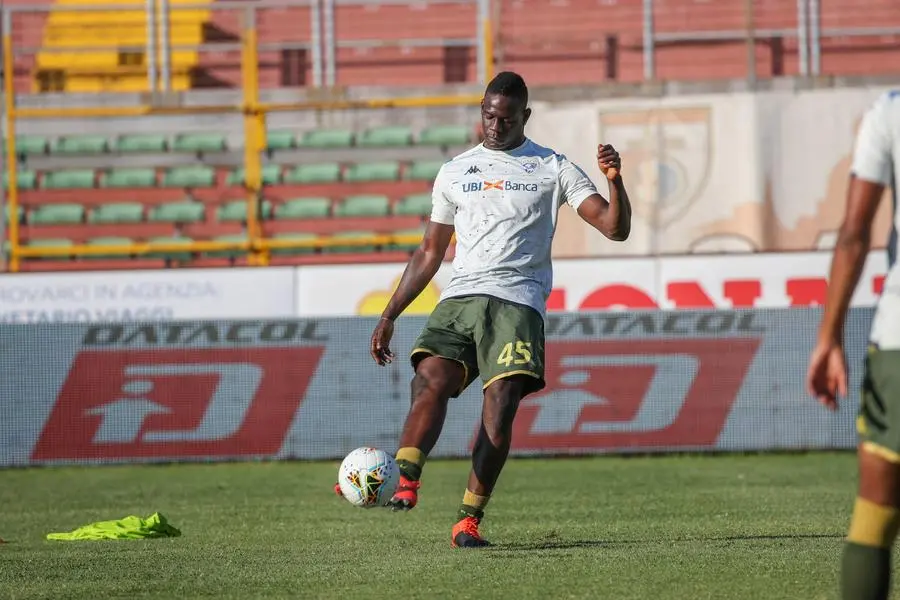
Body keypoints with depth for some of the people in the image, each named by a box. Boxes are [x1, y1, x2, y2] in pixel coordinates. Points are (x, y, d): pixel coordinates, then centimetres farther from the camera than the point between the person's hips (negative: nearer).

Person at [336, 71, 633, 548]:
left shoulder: (553, 169, 13)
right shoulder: (455, 172, 21)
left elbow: (615, 228, 6)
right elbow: (430, 253, 26)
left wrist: (614, 181, -14)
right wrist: (389, 316, 20)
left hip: (516, 302, -2)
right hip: (458, 298, 2)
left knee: (500, 406, -18)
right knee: (430, 382, -24)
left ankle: (469, 520, -14)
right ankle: (404, 484, -40)